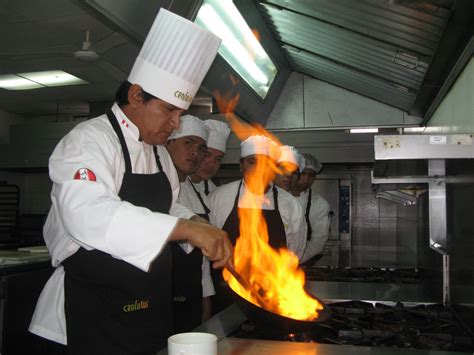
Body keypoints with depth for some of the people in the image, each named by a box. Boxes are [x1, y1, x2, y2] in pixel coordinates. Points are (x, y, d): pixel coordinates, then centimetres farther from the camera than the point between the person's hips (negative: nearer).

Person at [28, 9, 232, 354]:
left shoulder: (159, 151, 12)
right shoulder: (89, 140, -15)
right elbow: (88, 214, -34)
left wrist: (201, 228, 0)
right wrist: (187, 228, -39)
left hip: (151, 309, 8)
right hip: (93, 313, -8)